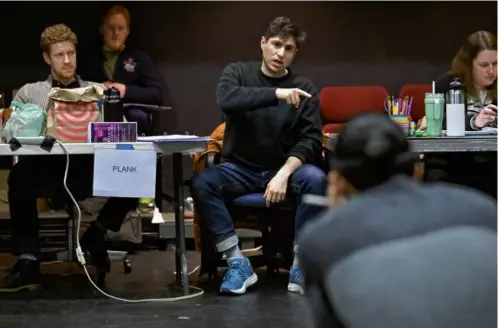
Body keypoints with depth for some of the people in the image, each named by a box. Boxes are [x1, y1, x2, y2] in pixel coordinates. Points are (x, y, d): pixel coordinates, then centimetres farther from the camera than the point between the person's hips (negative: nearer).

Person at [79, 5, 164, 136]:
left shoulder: (140, 57, 14)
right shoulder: (89, 60, 18)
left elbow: (157, 94, 2)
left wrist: (126, 90, -12)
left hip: (130, 119, 0)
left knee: (138, 116, -34)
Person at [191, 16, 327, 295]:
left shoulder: (304, 89, 1)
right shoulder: (238, 72, 1)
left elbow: (311, 140, -8)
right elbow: (226, 99, -22)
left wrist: (284, 174, -25)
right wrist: (276, 94, -33)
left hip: (284, 169, 0)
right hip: (240, 169, 0)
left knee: (315, 179, -31)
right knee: (202, 183, -29)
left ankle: (302, 265, -22)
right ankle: (238, 263, -20)